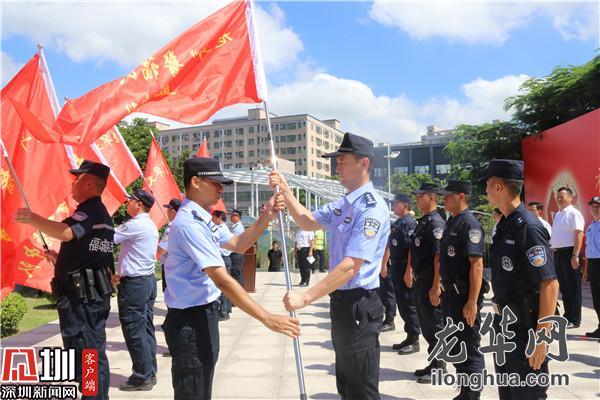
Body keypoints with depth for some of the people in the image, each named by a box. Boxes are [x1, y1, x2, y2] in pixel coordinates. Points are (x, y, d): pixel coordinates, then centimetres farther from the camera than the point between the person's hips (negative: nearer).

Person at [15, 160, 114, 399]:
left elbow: (65, 232, -35)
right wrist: (61, 258, 20)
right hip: (96, 293, 10)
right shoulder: (102, 214, 17)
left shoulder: (88, 210, -13)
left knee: (84, 356, -4)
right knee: (94, 354, 16)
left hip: (80, 296, -10)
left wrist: (32, 218, -30)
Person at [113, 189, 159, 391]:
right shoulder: (150, 225, 14)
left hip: (134, 283, -9)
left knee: (134, 331, -3)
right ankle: (149, 373, 18)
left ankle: (142, 377, 3)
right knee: (146, 328, 12)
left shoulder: (135, 225, -16)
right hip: (147, 279, 9)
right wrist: (123, 275, 18)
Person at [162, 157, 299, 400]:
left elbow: (238, 245, 17)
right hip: (190, 320, -10)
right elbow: (223, 280, -28)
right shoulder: (189, 223, -22)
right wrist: (267, 319, -28)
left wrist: (265, 217, 1)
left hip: (203, 315, 10)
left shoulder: (200, 220, 11)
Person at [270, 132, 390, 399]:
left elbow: (350, 267, -27)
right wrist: (286, 192, 7)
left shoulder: (371, 208, -21)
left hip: (358, 306, -9)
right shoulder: (342, 205, 9)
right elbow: (308, 222, 21)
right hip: (341, 303, 9)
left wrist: (305, 298, -28)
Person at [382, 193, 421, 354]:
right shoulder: (396, 224, 14)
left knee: (409, 305, -1)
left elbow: (413, 248, -20)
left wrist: (409, 271, -24)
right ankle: (409, 338, 24)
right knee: (402, 305, 14)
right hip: (396, 268, 9)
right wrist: (385, 264, 18)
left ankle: (414, 341, 9)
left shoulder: (409, 223, -14)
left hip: (405, 269, -9)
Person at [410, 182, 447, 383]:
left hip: (431, 284, -10)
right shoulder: (422, 222, 13)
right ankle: (434, 363, 28)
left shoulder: (436, 223, -16)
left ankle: (439, 367, 14)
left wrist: (436, 286, -25)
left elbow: (439, 256, -22)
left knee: (434, 326, 1)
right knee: (426, 325, 16)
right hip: (421, 282, 10)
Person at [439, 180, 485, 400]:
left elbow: (477, 264, -22)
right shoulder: (451, 222, 12)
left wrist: (472, 302, -25)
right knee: (455, 346, 19)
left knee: (469, 348, 3)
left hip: (464, 296, -10)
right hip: (449, 294, 10)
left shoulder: (470, 225, -17)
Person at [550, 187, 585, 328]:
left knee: (573, 287, 0)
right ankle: (567, 317, 26)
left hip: (569, 253, -8)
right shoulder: (557, 215, 17)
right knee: (563, 287, 15)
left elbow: (579, 235, -16)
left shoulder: (573, 213, -9)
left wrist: (575, 256, -22)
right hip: (557, 253, 8)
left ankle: (574, 320, 8)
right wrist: (553, 252, 17)